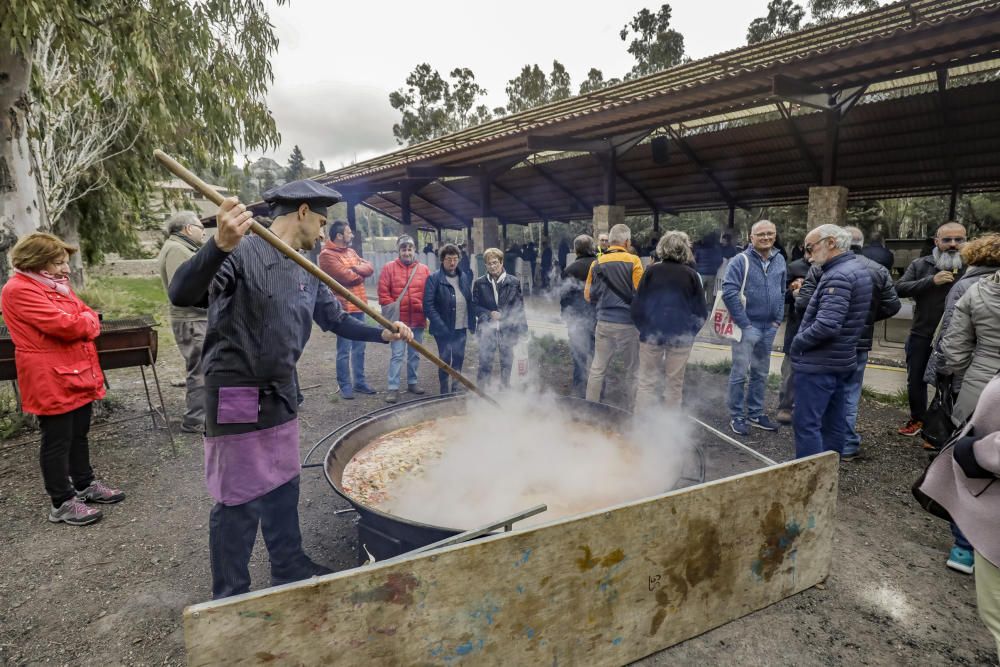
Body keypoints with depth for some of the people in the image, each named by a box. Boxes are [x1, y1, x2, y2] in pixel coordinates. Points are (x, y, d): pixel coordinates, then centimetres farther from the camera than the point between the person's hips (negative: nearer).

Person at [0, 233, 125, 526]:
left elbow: (88, 316, 13)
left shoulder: (54, 284, 14)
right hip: (51, 380, -9)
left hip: (78, 372, 9)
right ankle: (62, 503, 12)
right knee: (57, 441, 1)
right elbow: (63, 325, -24)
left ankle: (84, 484, 32)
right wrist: (86, 323, -4)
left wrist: (83, 323, -9)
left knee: (78, 434, 18)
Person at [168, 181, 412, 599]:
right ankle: (229, 595, 25)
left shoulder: (306, 271, 8)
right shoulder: (241, 252, -17)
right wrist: (219, 245, -48)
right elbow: (181, 295, -31)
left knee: (283, 489, 20)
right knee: (239, 501, 5)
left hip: (281, 395, 8)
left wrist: (383, 333, 3)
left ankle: (289, 567, 39)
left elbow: (336, 319, 16)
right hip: (237, 398, -8)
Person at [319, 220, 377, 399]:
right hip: (344, 308, -8)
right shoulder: (327, 255, -9)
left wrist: (357, 268, -12)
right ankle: (345, 386, 5)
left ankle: (359, 382, 22)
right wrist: (361, 274, 1)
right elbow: (347, 276, -18)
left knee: (359, 348, 13)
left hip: (358, 306, 8)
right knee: (344, 350, -3)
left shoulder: (351, 251, 17)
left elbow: (370, 267, 7)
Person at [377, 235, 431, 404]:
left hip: (418, 320, 3)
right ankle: (393, 388, 2)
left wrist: (425, 309, -2)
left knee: (414, 354, 13)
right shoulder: (389, 268, -1)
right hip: (398, 321, -3)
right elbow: (383, 293, -5)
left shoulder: (424, 269, 5)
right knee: (397, 355, -3)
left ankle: (412, 382, 26)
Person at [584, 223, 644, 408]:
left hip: (604, 322, 3)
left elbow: (588, 295, 7)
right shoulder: (633, 261, -7)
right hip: (628, 323, -3)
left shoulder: (597, 263, 4)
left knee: (597, 370, 10)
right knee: (630, 372, 9)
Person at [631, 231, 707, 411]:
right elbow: (701, 311, 1)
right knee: (675, 383, 11)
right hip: (681, 336, 1)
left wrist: (643, 328, 10)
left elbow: (637, 304, -2)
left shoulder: (652, 270, -2)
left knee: (647, 382, 6)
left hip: (652, 334, 0)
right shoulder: (691, 274, -1)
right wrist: (690, 332, 13)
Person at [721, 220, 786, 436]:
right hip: (747, 326, -6)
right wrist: (744, 323, -17)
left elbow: (782, 292, 15)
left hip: (769, 327, 6)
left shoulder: (779, 261, 7)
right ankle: (737, 416, 9)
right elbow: (729, 292, -17)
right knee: (740, 373, -2)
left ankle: (755, 414, 26)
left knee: (761, 373, 14)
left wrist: (778, 319, 6)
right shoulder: (741, 260, -11)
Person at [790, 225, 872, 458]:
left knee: (806, 424, -5)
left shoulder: (838, 276, -19)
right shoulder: (857, 268, 13)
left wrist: (798, 342, -12)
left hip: (819, 363, -10)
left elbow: (826, 325, -28)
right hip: (841, 360, 10)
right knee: (833, 423, 16)